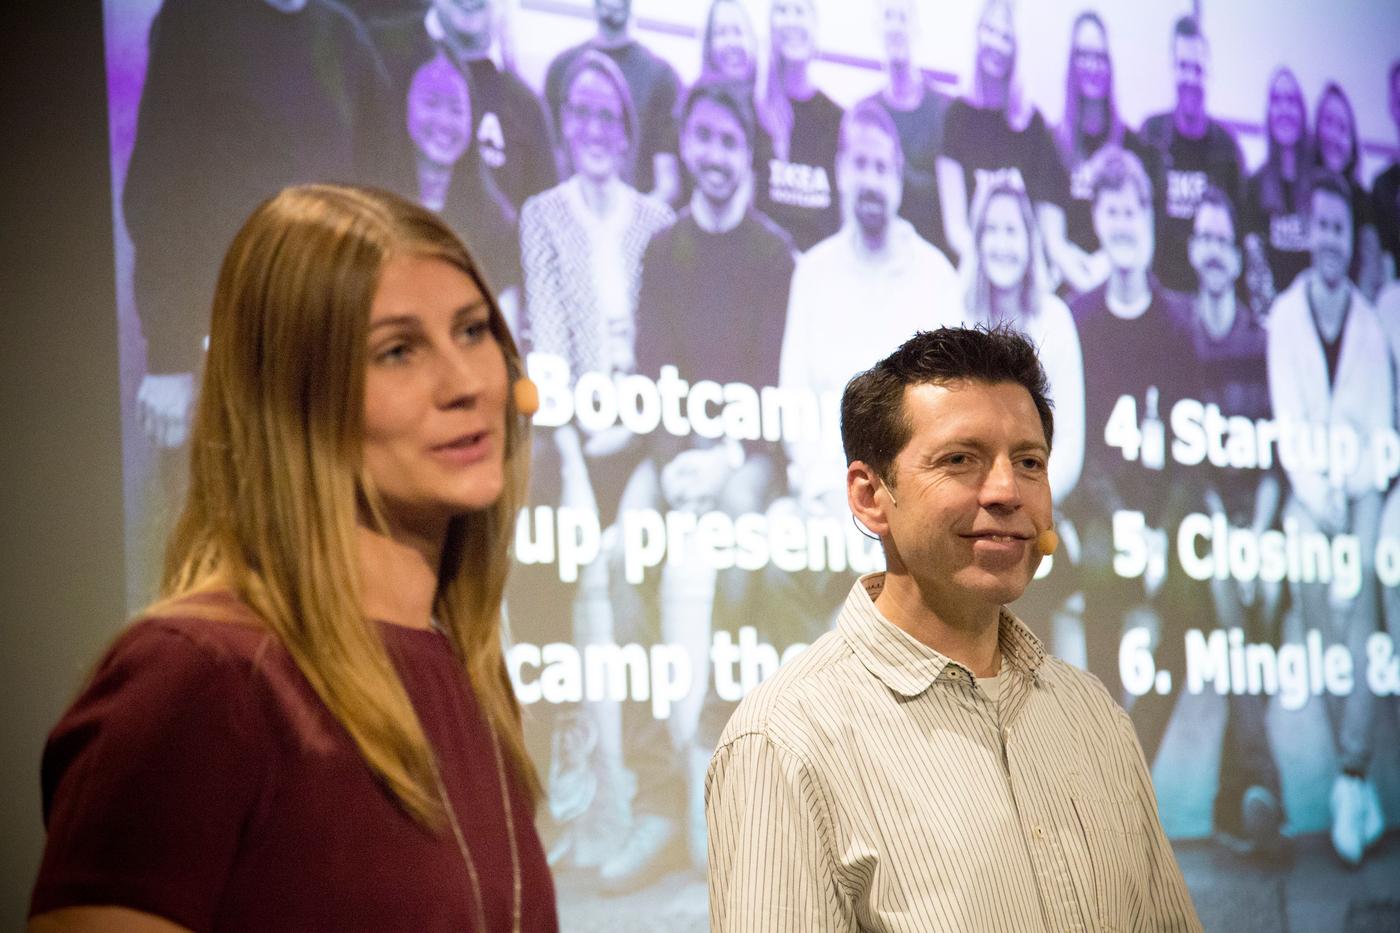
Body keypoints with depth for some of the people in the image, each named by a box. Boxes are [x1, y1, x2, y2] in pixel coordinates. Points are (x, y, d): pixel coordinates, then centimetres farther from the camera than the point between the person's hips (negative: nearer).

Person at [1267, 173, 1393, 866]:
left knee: (1358, 619, -11)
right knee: (1324, 641, 0)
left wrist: (1356, 498, -13)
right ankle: (1358, 782, 9)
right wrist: (1317, 496, -12)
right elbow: (1287, 417, -2)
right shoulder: (1283, 314, 2)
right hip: (1307, 499, 0)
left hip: (1362, 494, 0)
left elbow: (1381, 423, 0)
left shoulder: (1370, 323, 4)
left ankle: (1352, 779, -9)